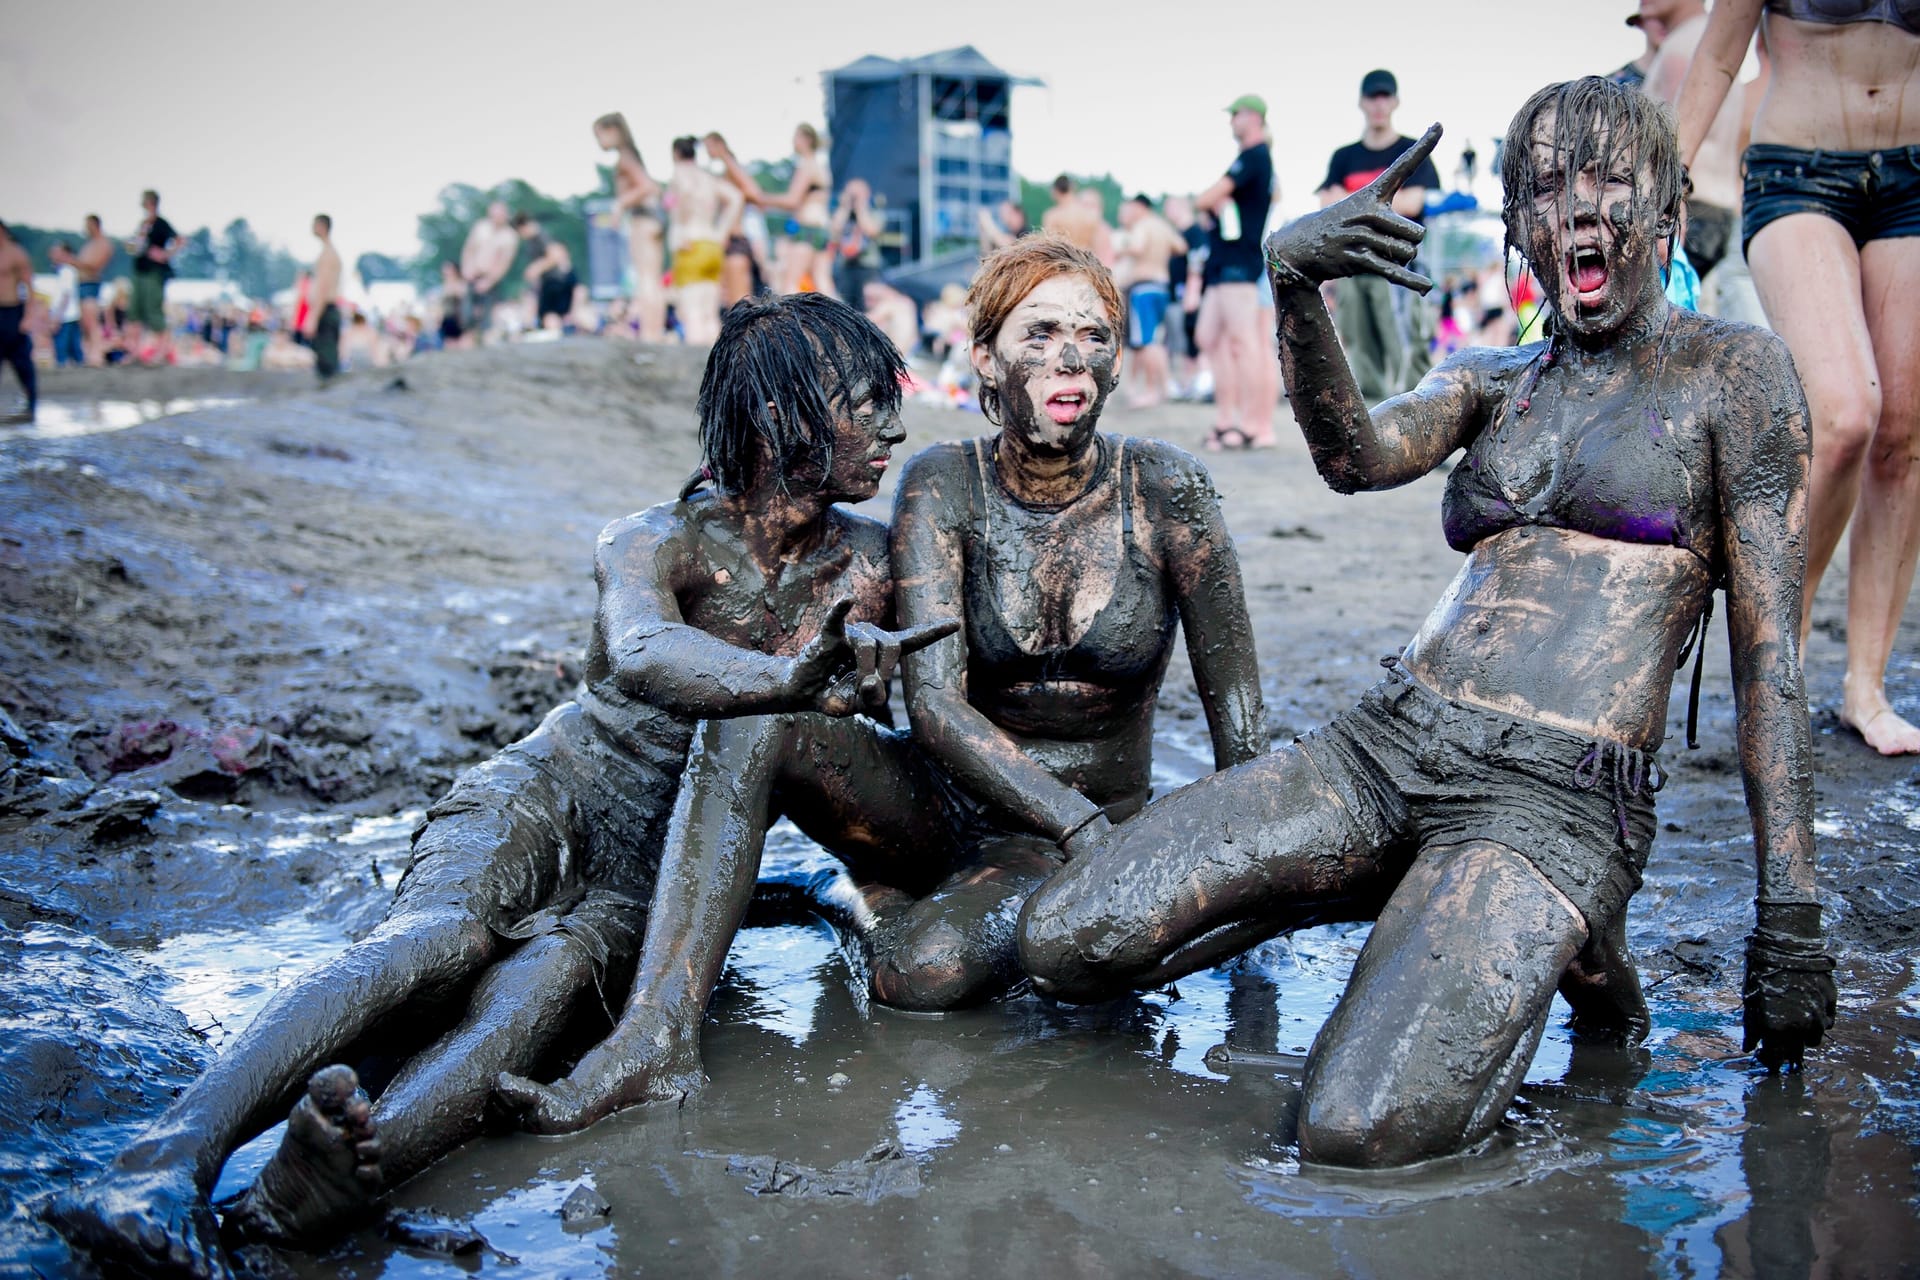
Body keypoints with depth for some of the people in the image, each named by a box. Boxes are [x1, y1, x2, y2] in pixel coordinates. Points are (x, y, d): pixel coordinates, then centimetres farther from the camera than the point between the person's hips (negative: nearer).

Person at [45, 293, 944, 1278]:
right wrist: (787, 681, -50)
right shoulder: (657, 541, -7)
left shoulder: (864, 562, 9)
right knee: (440, 937, -34)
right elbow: (642, 652, -29)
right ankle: (174, 1152, -50)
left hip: (662, 873, 1)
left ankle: (329, 1179, -60)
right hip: (546, 794, -1)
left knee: (548, 978, -33)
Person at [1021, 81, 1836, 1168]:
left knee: (1362, 1134, -28)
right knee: (1062, 944, -9)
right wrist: (1295, 288, -23)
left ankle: (1557, 945, 3)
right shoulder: (1493, 379, 18)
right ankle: (1419, 907, 9)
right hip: (1383, 746, 5)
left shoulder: (1735, 370, 5)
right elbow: (1359, 457, -4)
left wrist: (1792, 916, -2)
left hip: (1554, 799, -5)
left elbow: (1769, 656, 1)